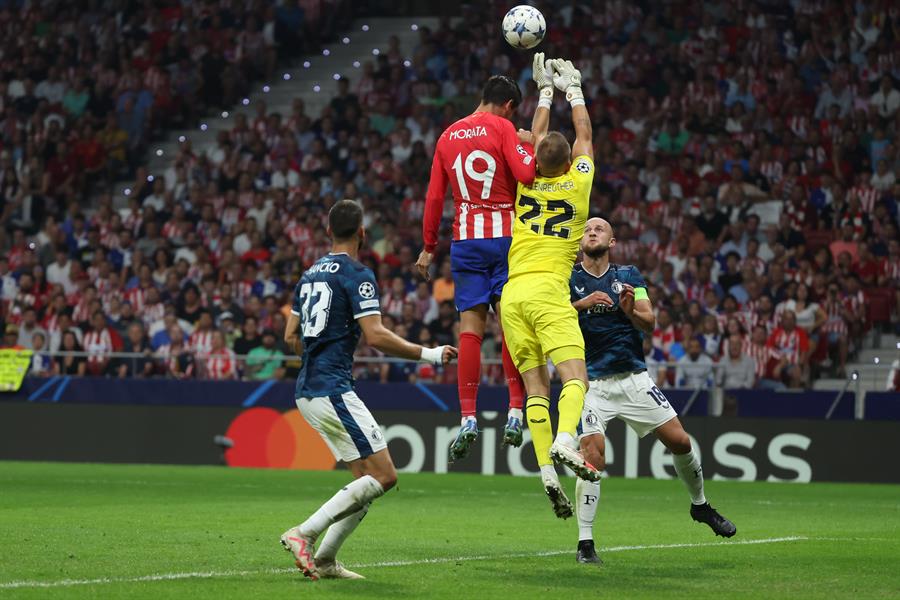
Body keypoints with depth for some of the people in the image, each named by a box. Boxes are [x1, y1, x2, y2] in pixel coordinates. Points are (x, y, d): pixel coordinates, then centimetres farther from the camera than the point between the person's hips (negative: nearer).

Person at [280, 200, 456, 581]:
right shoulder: (357, 274, -9)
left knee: (368, 477, 11)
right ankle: (305, 534, -14)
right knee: (383, 476, -8)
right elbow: (376, 336, -18)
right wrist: (427, 354, -9)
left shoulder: (310, 274, 16)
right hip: (333, 390, -9)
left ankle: (324, 560, 5)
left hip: (307, 392, 9)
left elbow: (291, 337, 21)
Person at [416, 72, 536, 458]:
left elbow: (434, 197, 11)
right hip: (505, 236, -3)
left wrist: (429, 247, 16)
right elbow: (526, 174, -17)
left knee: (470, 327, 1)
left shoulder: (448, 136, 11)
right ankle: (515, 412, -5)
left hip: (465, 240, 3)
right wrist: (532, 145, 2)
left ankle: (468, 418, -7)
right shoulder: (501, 128, -4)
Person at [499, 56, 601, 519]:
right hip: (548, 291, -4)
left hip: (512, 294, 4)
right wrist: (573, 90, 33)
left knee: (535, 385, -1)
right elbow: (584, 137, 22)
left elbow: (535, 139, 30)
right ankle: (564, 441, -41)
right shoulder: (576, 185, 6)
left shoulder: (527, 182, 12)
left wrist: (545, 92, 38)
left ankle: (547, 471, -12)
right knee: (575, 376, -12)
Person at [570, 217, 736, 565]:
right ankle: (585, 542, -10)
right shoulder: (569, 279, 1)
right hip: (592, 382, -3)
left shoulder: (629, 276, 7)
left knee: (679, 441, 1)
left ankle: (700, 505, 27)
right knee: (592, 456, -18)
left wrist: (630, 310, -22)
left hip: (634, 378, 3)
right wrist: (581, 304, -27)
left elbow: (650, 325, 0)